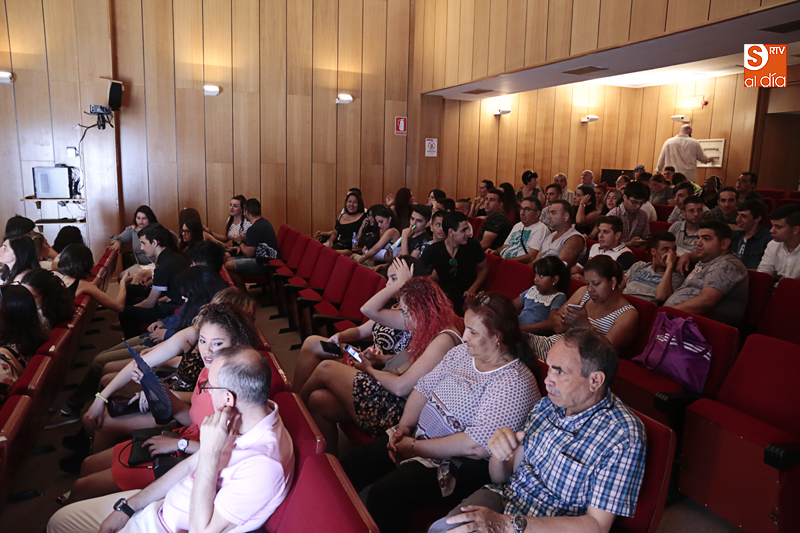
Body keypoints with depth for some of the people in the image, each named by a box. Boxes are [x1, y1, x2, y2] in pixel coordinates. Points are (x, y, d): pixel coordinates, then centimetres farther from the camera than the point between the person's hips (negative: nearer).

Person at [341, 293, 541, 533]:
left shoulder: (514, 382, -22)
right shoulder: (463, 351, 2)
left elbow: (477, 446, -27)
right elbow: (424, 387, 8)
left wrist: (415, 448, -20)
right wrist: (404, 427, -7)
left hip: (460, 465, -8)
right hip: (418, 436, 8)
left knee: (383, 495, -24)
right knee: (353, 464, -1)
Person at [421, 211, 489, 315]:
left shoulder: (472, 245, -4)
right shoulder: (433, 251, -6)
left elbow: (484, 268, 11)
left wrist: (472, 289, -1)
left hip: (466, 297, 0)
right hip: (443, 295, 1)